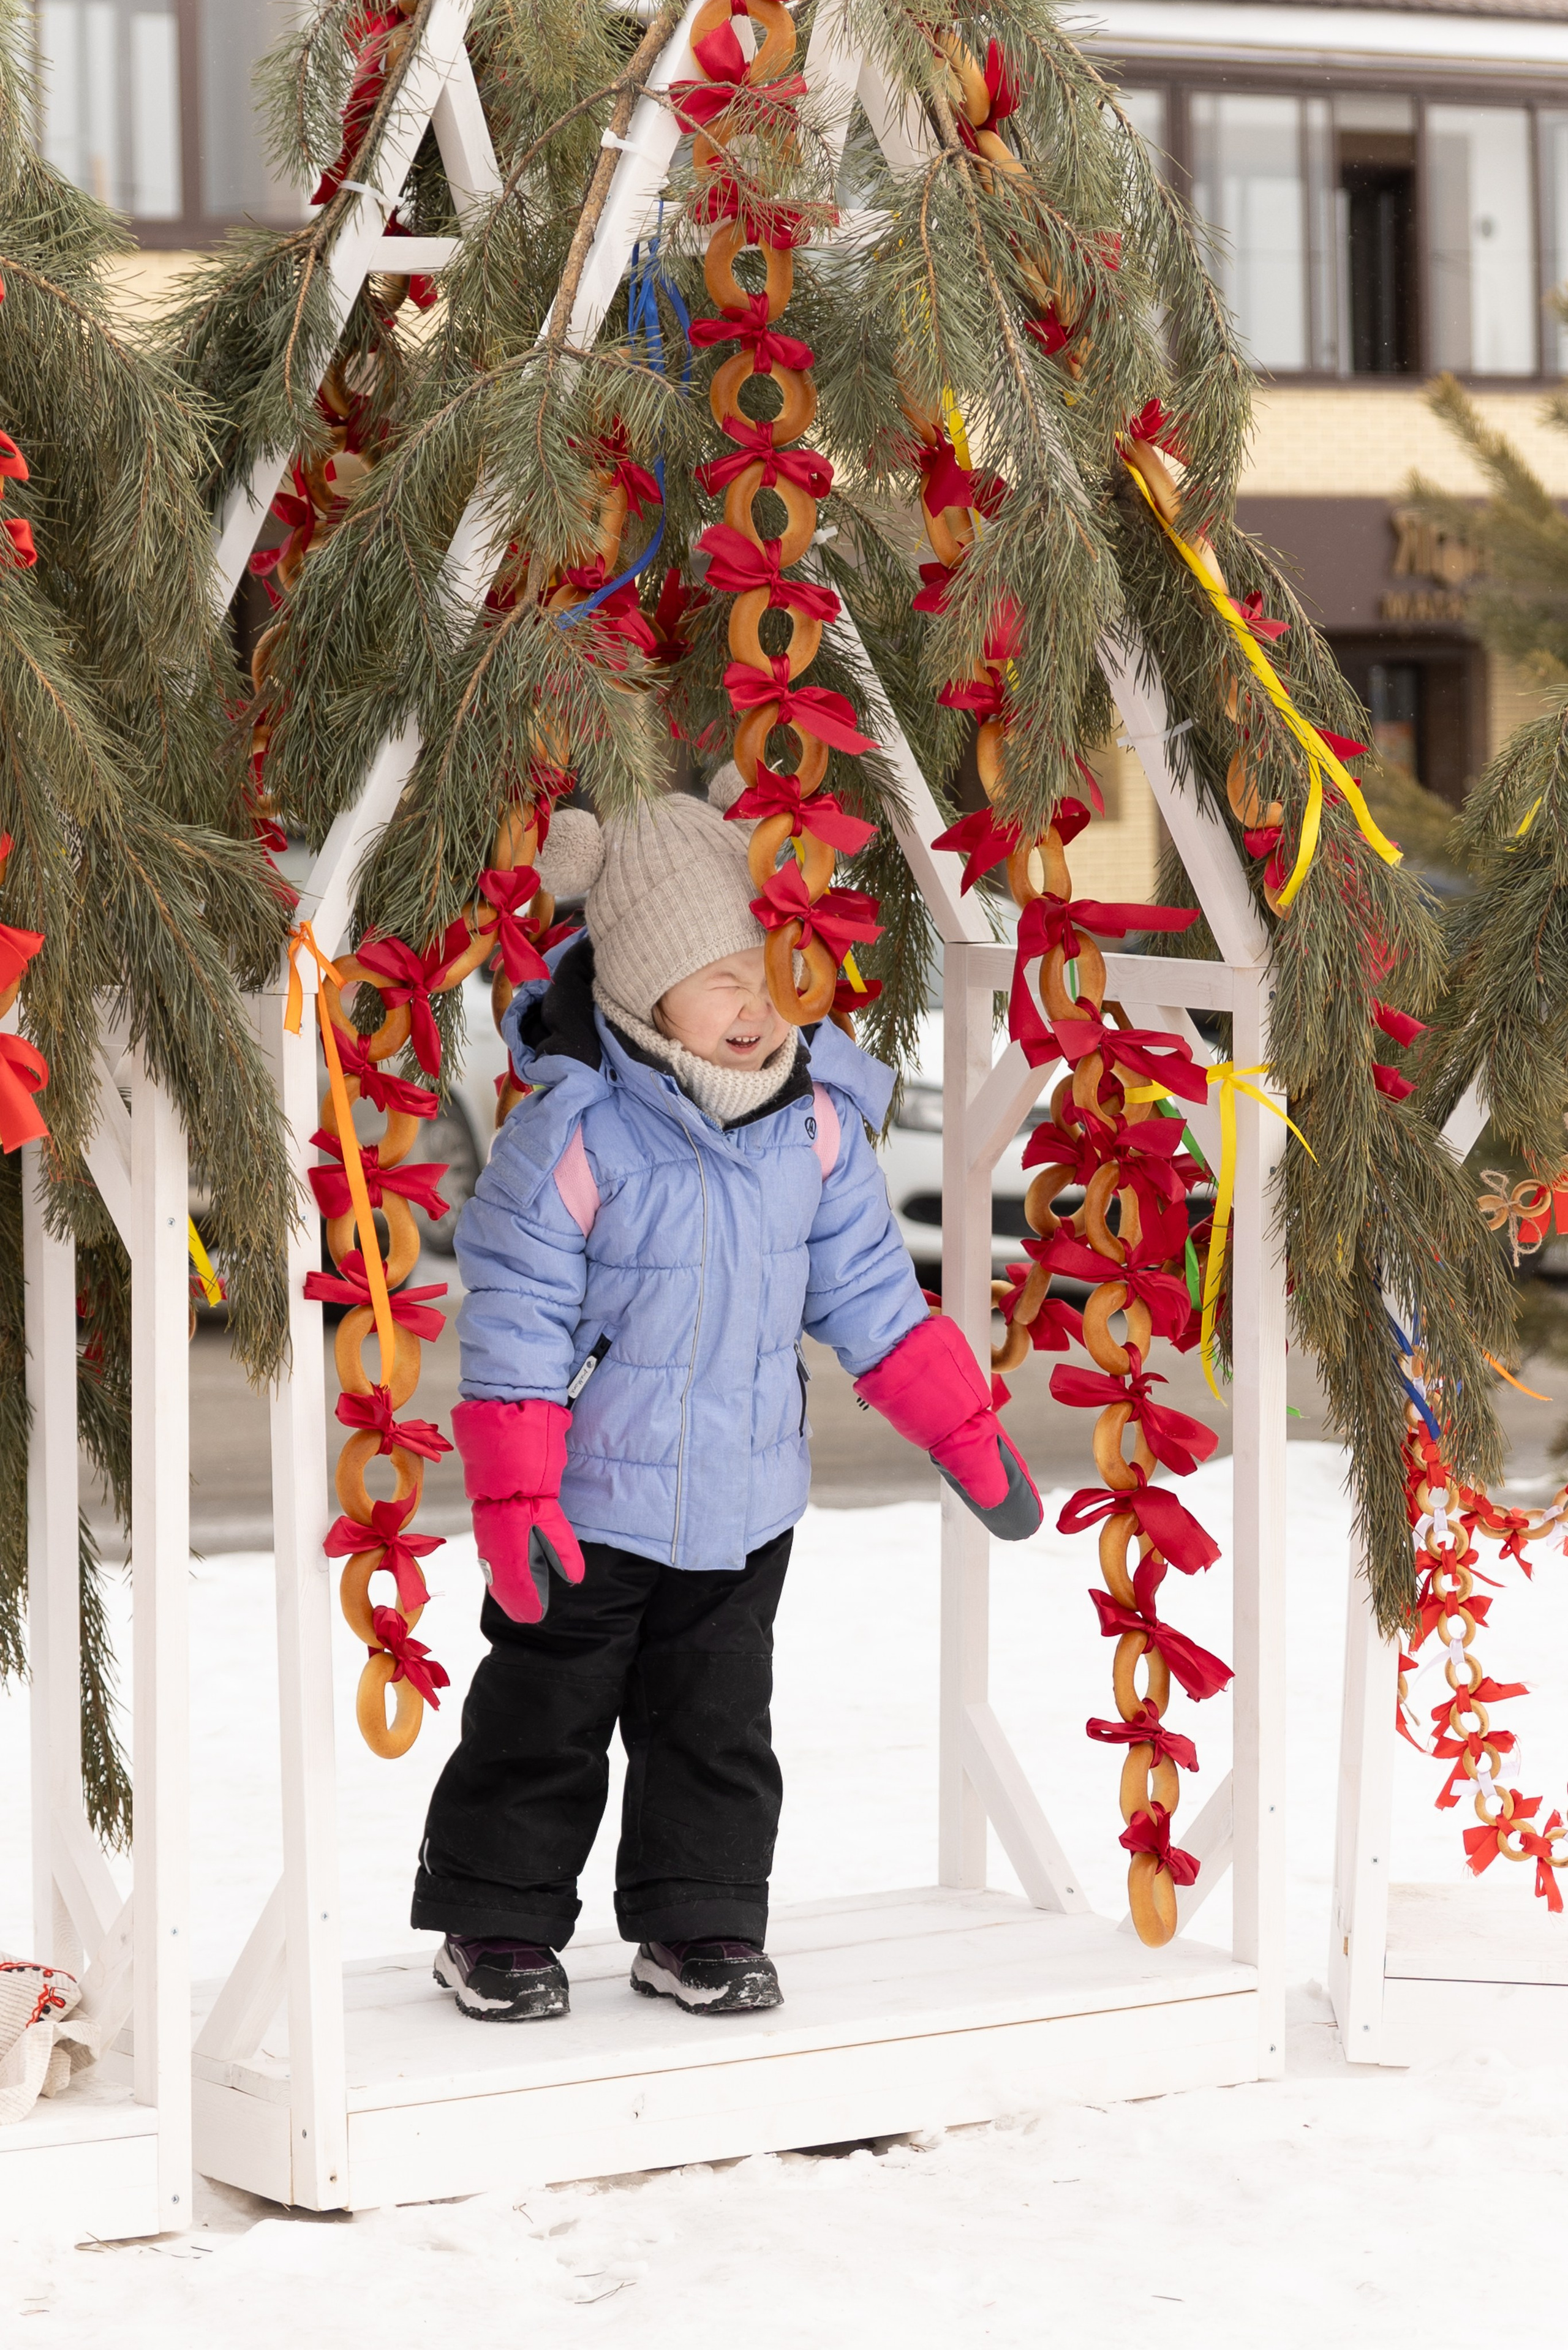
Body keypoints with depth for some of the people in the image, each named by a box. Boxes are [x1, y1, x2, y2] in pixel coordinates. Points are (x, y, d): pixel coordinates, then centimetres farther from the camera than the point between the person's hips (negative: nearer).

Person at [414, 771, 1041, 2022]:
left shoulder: (814, 1121, -4)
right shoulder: (572, 1139, -20)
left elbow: (867, 1288, 6)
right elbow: (515, 1324, -16)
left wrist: (967, 1433, 5)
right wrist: (512, 1500, -19)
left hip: (745, 1498, 4)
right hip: (595, 1503, -4)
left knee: (718, 1721, 11)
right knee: (544, 1720, 6)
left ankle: (699, 1924, 23)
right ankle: (496, 1925, 19)